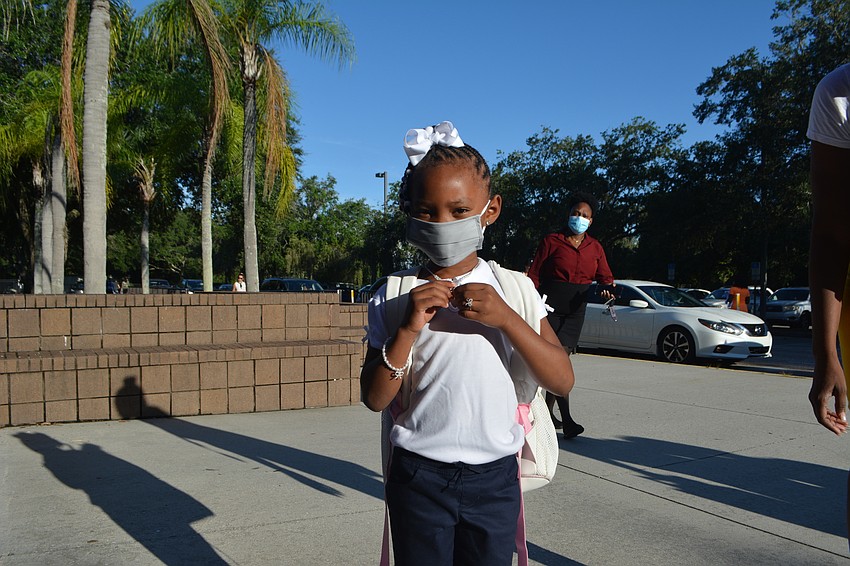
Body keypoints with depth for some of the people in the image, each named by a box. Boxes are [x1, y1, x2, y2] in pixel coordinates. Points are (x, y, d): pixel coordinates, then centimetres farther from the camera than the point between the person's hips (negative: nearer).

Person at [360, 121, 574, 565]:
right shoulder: (394, 298, -3)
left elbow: (562, 381, -7)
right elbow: (375, 398, -7)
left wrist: (506, 318, -20)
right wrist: (409, 329, -20)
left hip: (494, 478, 1)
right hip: (419, 477, -1)